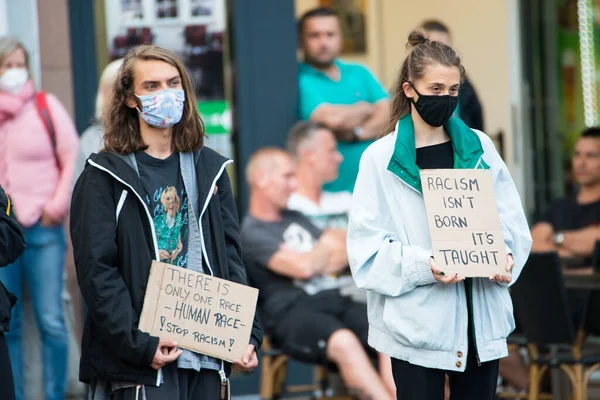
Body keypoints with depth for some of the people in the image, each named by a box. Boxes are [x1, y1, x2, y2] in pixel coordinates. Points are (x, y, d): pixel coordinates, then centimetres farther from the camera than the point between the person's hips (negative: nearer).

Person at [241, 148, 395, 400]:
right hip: (292, 311, -7)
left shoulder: (295, 218, 27)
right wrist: (326, 247, 10)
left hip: (333, 299, 7)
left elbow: (353, 252, 21)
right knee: (344, 342, -38)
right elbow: (304, 267, -12)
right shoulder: (252, 233, 2)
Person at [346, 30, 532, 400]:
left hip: (480, 317, 3)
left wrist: (506, 257, -13)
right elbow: (367, 247, -7)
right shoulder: (381, 158, -3)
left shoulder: (479, 147, 7)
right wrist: (422, 266, -22)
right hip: (417, 324, -3)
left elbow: (512, 222, 8)